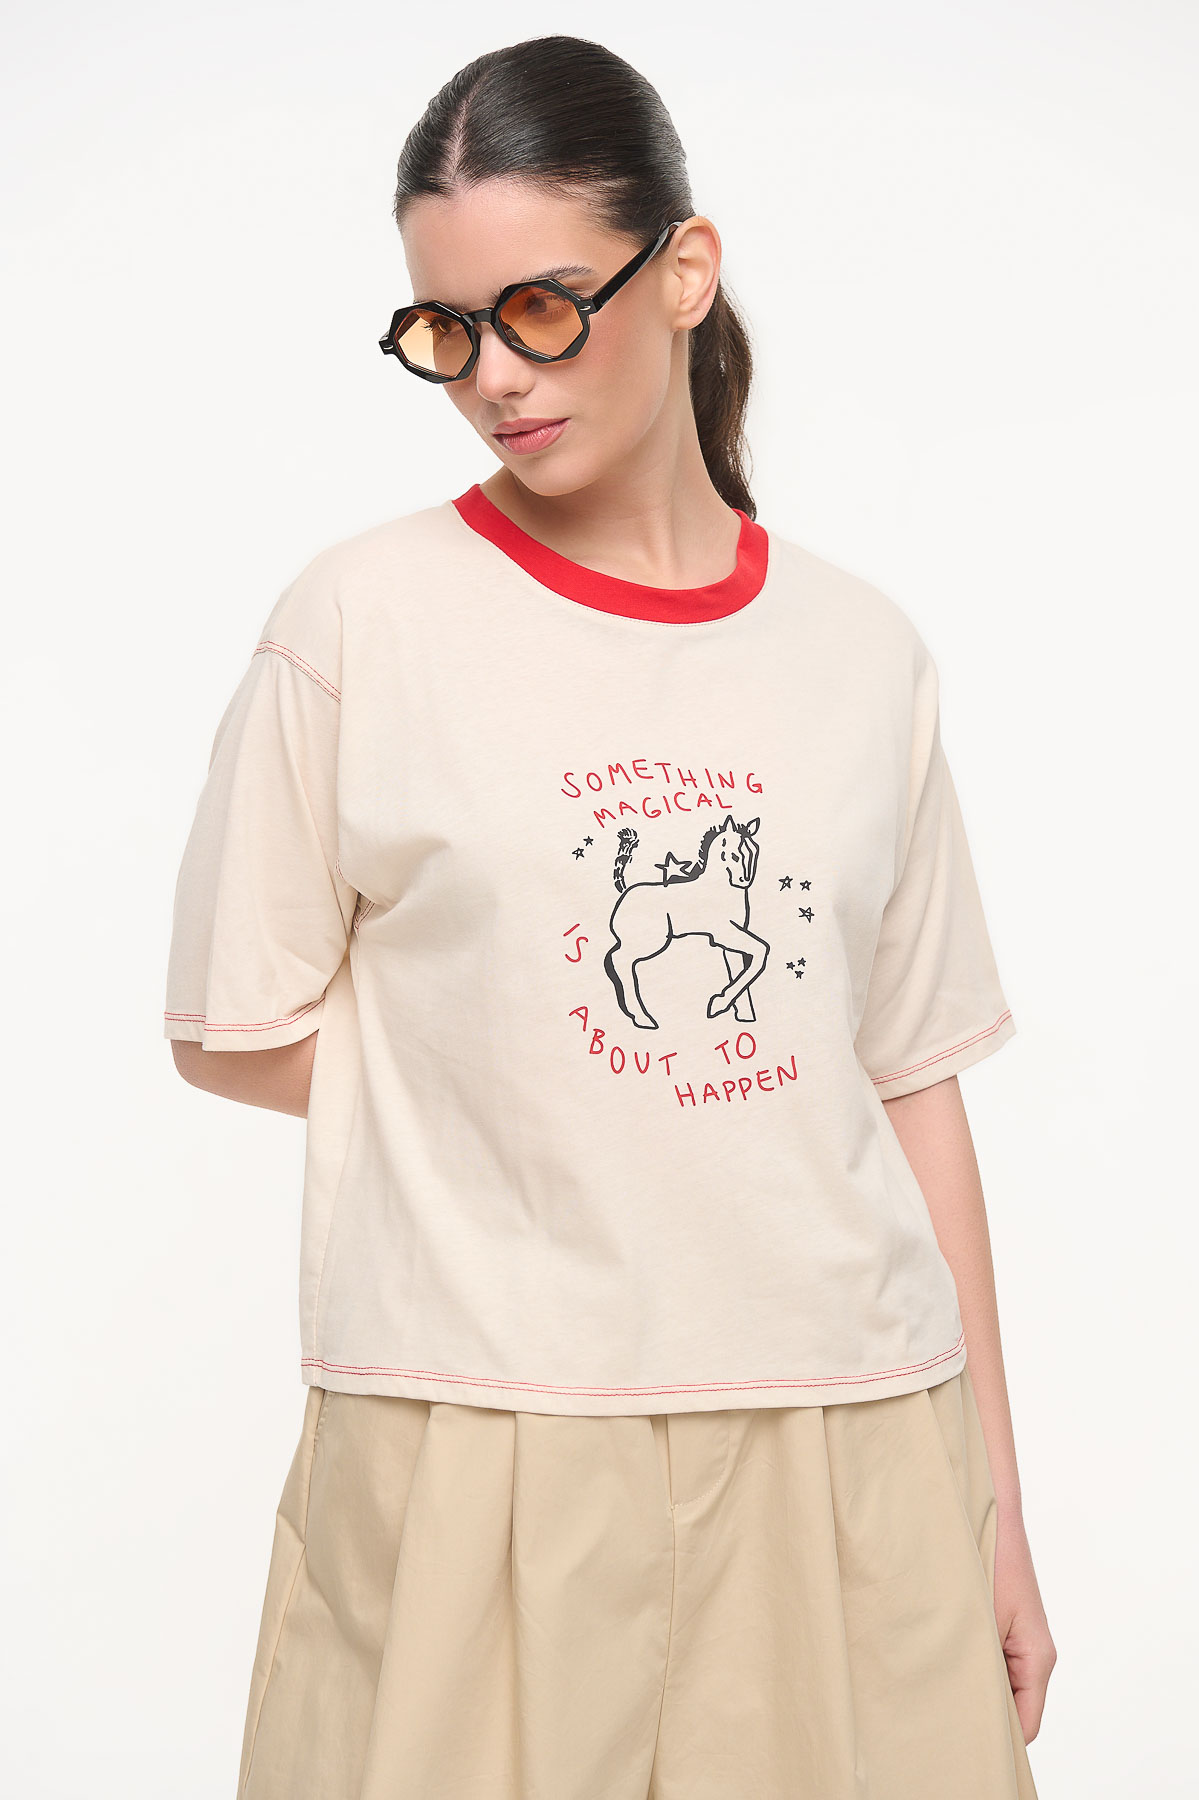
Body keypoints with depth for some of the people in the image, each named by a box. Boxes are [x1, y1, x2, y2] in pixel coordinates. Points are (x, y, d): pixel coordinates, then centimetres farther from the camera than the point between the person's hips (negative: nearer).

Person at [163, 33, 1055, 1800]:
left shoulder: (863, 652, 5)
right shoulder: (364, 623, -3)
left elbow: (911, 1083, 7)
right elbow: (237, 1033, 3)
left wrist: (994, 1502, 6)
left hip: (850, 1451, 3)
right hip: (484, 1454, -2)